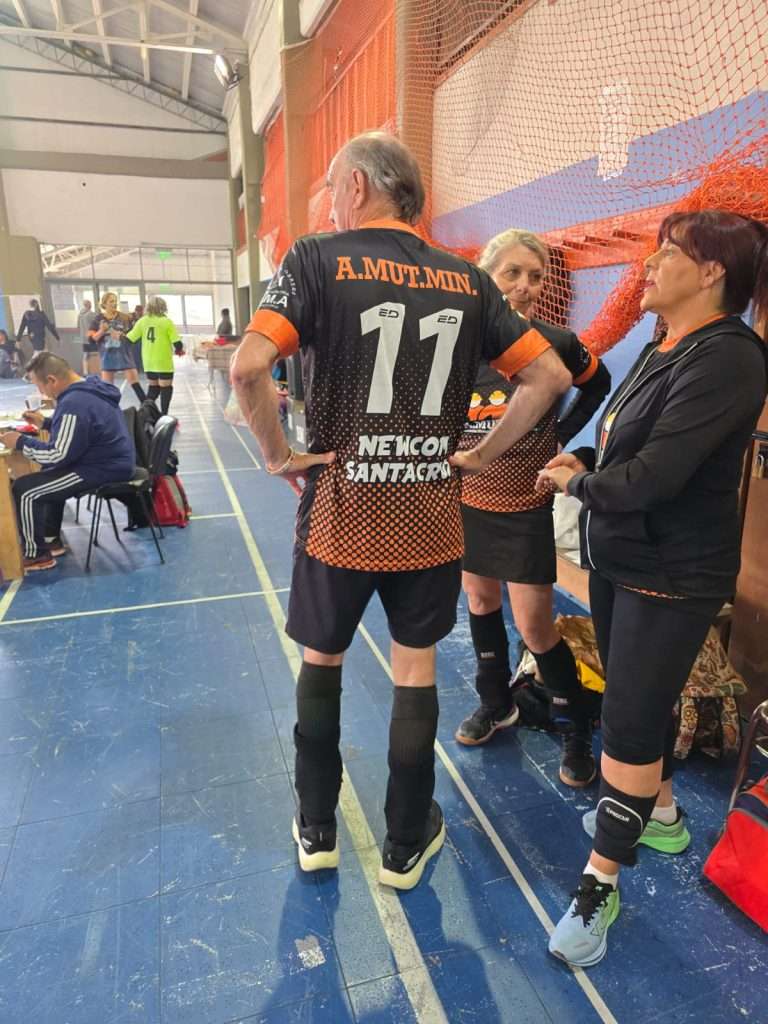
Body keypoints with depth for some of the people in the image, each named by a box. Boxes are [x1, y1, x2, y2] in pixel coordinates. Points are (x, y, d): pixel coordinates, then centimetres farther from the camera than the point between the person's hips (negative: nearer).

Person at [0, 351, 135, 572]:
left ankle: (36, 554, 8)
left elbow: (58, 456, -21)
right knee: (44, 477, 31)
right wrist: (45, 423, 16)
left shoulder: (74, 403, -25)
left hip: (103, 471, -11)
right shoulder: (90, 389, 7)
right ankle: (51, 540, 33)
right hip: (109, 462, 11)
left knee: (24, 489, -7)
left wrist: (20, 442, -10)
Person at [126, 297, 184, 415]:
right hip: (163, 362, -5)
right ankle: (164, 417, 3)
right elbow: (177, 343, -13)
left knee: (153, 387, 20)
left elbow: (129, 339, 1)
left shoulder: (142, 321, 2)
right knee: (166, 388, 5)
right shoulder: (167, 321, -9)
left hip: (148, 362, 5)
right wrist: (179, 350, 8)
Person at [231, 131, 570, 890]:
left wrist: (277, 455, -7)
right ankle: (406, 844, 32)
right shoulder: (466, 279, 5)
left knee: (320, 664, 19)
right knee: (416, 670, 15)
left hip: (340, 512, -2)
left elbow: (247, 368, -21)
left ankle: (315, 830, 35)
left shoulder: (316, 261, -5)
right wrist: (481, 455, 7)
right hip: (431, 516, 3)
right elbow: (550, 376, 3)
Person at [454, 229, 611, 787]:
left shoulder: (556, 344, -11)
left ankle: (577, 729, 24)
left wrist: (561, 434, 0)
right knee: (481, 604, 17)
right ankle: (496, 703, 40)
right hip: (467, 501, 3)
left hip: (527, 508, -3)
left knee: (534, 627, 0)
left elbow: (598, 385, 9)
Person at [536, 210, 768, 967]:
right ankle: (658, 814, 46)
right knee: (639, 700, 22)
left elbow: (654, 474, -28)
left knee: (630, 720, 0)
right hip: (619, 557, 9)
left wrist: (576, 483, -11)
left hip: (673, 573, -9)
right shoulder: (664, 347, 8)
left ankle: (599, 886, 17)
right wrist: (584, 461, -4)